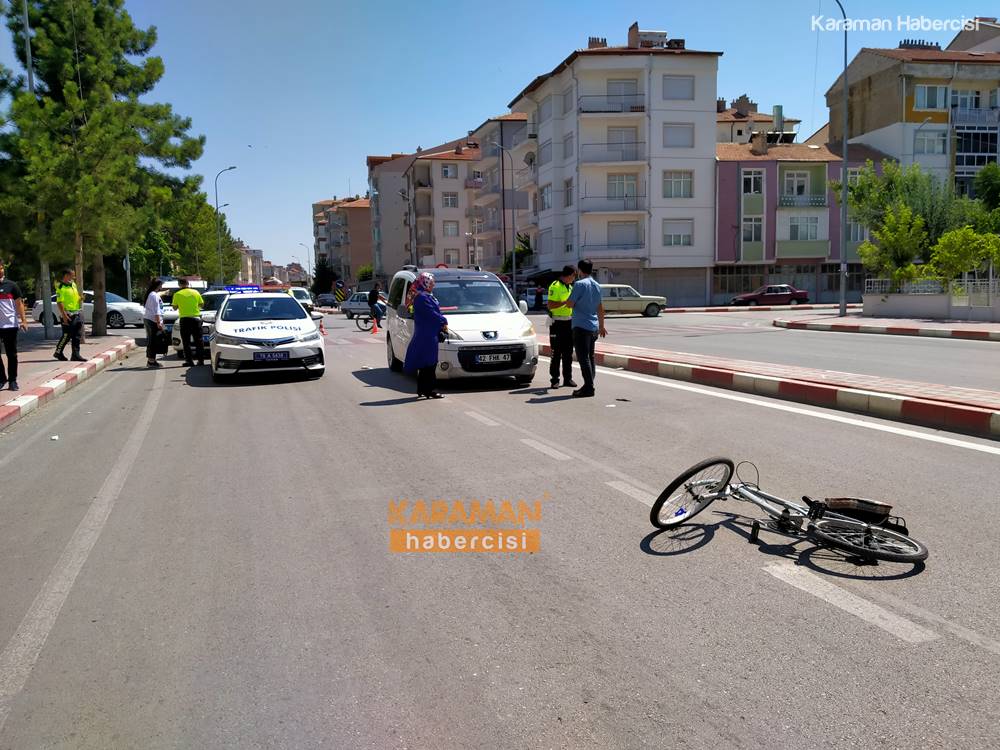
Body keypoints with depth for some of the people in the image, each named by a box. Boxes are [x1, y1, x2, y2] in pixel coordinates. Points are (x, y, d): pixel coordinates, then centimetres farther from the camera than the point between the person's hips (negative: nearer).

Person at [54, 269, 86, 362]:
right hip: (68, 315, -8)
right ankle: (58, 352, 13)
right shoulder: (61, 287, -12)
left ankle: (75, 354, 8)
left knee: (77, 336, 5)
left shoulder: (73, 284, 14)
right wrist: (64, 315, -22)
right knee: (66, 335, -3)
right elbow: (59, 302, -17)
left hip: (77, 313, 8)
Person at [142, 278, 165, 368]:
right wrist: (158, 322, -21)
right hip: (153, 320, -10)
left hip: (147, 319, 10)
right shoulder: (154, 296, -14)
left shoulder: (151, 294, 16)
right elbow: (156, 311, -19)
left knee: (150, 340, 13)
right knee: (153, 341, -7)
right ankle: (151, 361, -6)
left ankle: (150, 360, 18)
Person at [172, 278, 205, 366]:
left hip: (184, 319, -2)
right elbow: (202, 304, 10)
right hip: (196, 318, 2)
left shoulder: (177, 294, -3)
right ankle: (201, 360, 9)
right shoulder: (195, 292, 3)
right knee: (199, 340, 9)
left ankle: (189, 361, 0)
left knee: (186, 341, 3)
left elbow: (175, 307, 4)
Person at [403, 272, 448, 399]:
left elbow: (433, 312, 18)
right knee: (429, 363, -7)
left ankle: (422, 389, 18)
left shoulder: (425, 296, 18)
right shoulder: (422, 297, -15)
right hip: (427, 336, -10)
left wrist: (440, 325, 5)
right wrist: (444, 321, -5)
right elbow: (431, 314, -19)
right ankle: (428, 390, -4)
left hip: (428, 335, 10)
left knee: (425, 364, 13)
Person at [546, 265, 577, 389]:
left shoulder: (570, 287, 17)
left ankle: (568, 378, 15)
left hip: (569, 322, 8)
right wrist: (566, 302, -23)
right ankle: (555, 379, 3)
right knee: (556, 352, -3)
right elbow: (550, 305, -18)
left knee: (568, 352, 9)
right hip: (557, 322, -8)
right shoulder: (555, 286, -10)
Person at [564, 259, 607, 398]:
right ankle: (589, 386, 16)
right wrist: (601, 326, 27)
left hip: (581, 326, -8)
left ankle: (588, 387, -10)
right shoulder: (597, 286, 14)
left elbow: (570, 304, -11)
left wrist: (566, 301, 12)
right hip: (594, 327, 8)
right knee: (590, 357, 13)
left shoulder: (580, 284, -11)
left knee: (583, 358, -8)